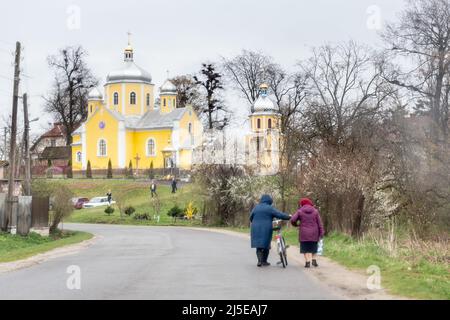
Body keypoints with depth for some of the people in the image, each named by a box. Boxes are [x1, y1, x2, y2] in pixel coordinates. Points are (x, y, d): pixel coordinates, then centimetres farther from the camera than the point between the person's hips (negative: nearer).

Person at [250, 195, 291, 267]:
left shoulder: (256, 208, 9)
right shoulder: (269, 208, -5)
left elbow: (251, 218, 18)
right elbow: (279, 214, -9)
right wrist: (289, 217, 2)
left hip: (256, 229, 3)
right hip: (266, 230, -3)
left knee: (258, 245, 6)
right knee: (266, 245, 8)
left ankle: (259, 260, -10)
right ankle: (264, 261, 13)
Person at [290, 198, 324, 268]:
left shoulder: (300, 211, -1)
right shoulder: (315, 211, 4)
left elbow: (292, 220, -8)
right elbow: (319, 223, 2)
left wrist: (296, 225, 14)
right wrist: (321, 233, 5)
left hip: (304, 234, -2)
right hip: (314, 233, 2)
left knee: (306, 249, 5)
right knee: (313, 247, 16)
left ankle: (308, 262, -3)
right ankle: (314, 260, 7)